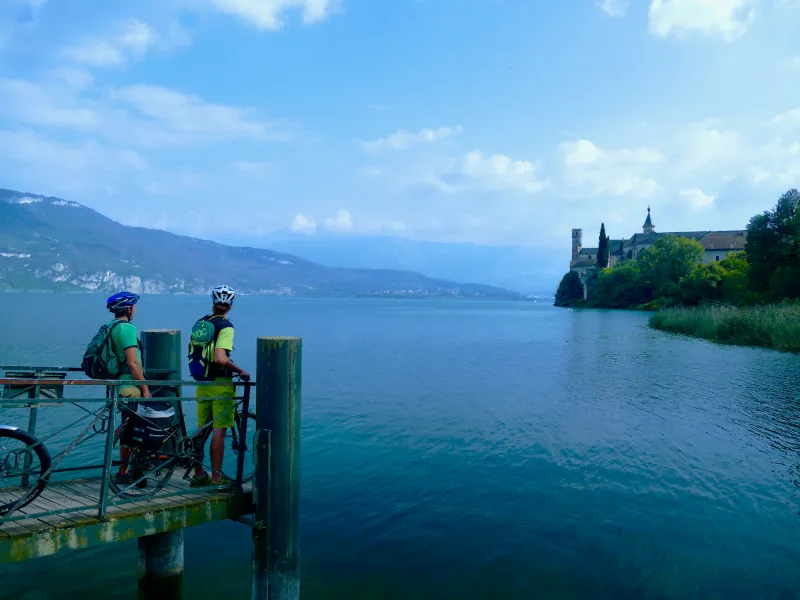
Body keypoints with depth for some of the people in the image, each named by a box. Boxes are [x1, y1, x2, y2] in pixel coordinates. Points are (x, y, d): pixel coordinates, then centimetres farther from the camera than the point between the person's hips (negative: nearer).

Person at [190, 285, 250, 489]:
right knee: (219, 431, 0)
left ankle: (198, 474, 24)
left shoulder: (201, 322, 7)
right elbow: (220, 358, -26)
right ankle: (217, 478, 6)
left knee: (201, 429, 15)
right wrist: (241, 370, -13)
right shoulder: (226, 326, -15)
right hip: (220, 384, -7)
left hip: (202, 383, 7)